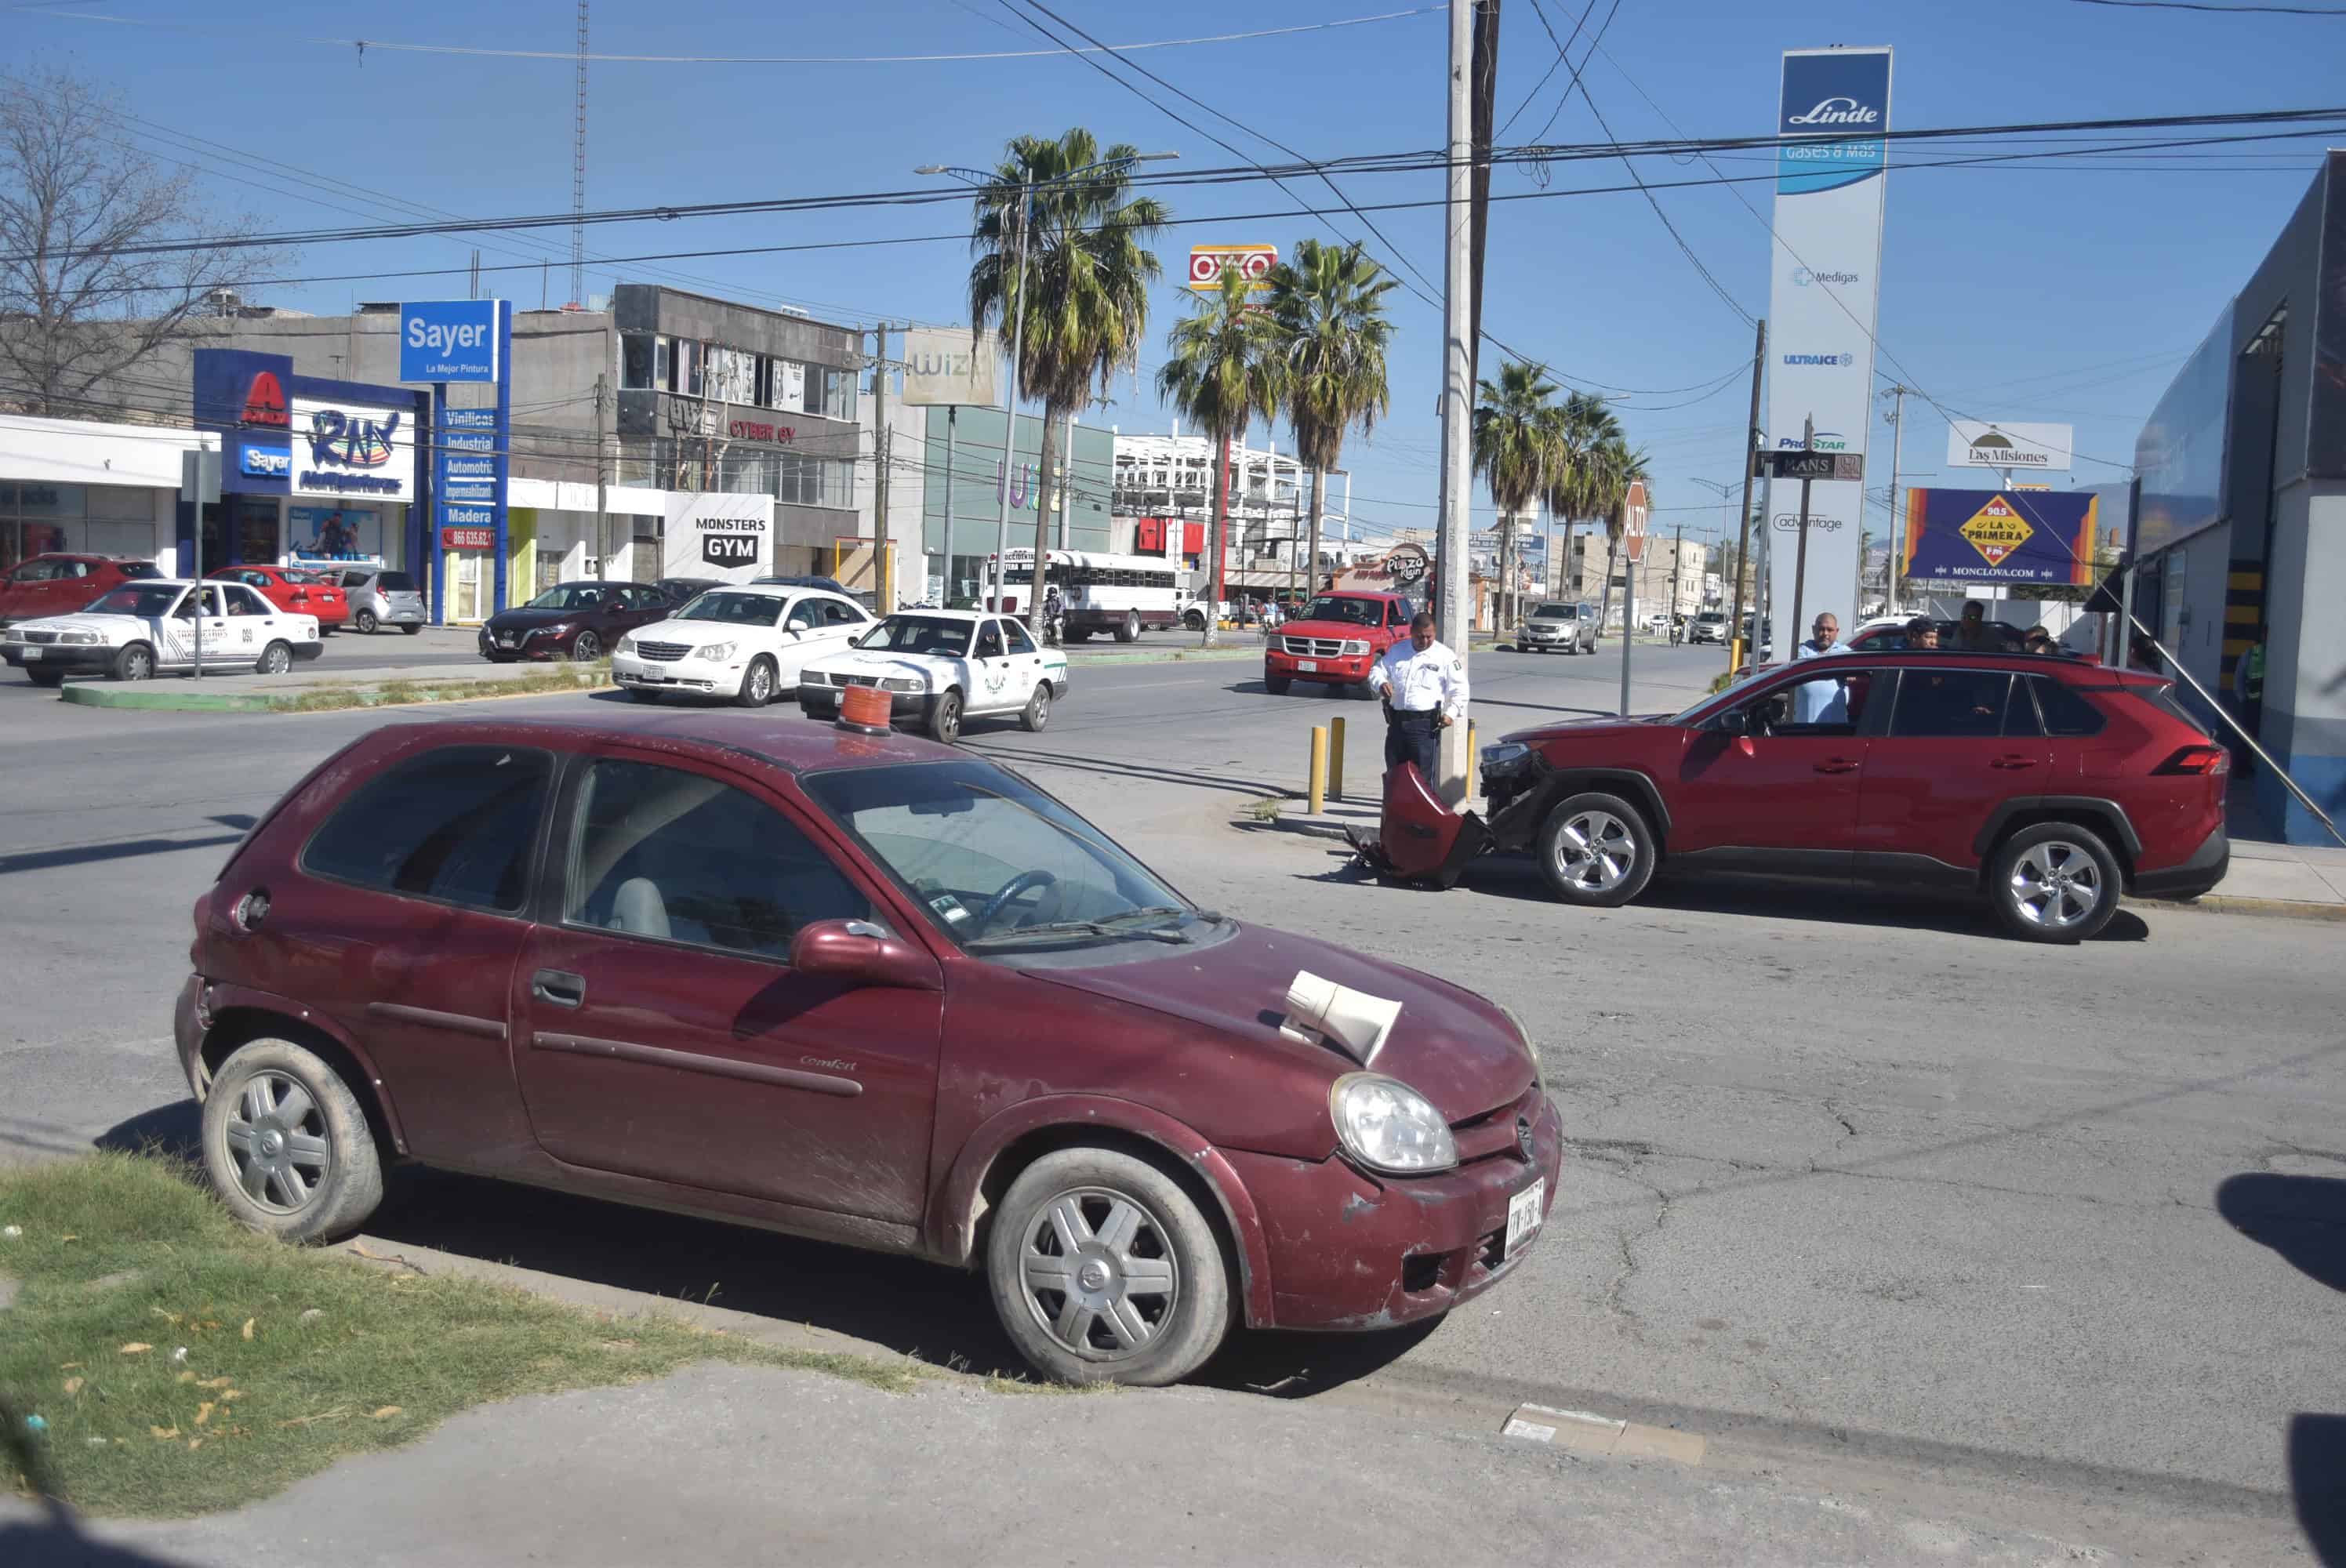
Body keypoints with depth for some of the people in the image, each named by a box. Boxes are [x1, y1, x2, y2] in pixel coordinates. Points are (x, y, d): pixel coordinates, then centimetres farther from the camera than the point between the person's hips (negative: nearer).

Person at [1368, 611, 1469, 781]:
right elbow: (1377, 670, 14)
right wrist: (1380, 684, -10)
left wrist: (1451, 713, -13)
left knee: (1424, 776, -7)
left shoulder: (1445, 657, 1)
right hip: (1396, 721, 5)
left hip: (1426, 724, -4)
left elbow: (1460, 689, 2)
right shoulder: (1396, 651, 13)